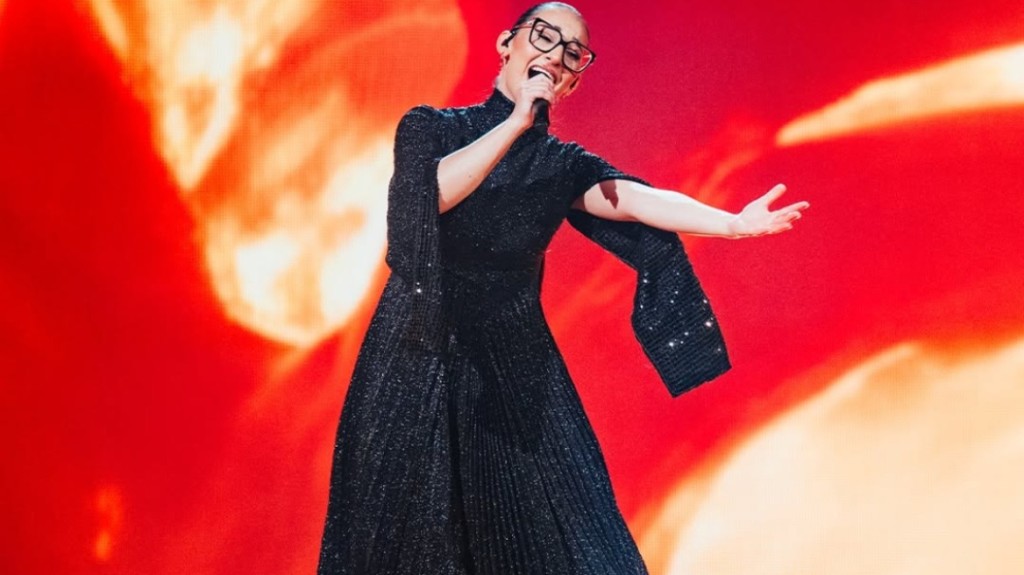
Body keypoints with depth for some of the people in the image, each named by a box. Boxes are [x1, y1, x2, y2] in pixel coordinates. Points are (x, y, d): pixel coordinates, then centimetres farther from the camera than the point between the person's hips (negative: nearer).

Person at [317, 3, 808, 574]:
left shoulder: (565, 166, 6)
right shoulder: (430, 127, 3)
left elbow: (638, 201, -12)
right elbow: (432, 192, -18)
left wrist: (733, 223, -28)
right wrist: (516, 122, -16)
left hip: (515, 365, 2)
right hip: (418, 356, -1)